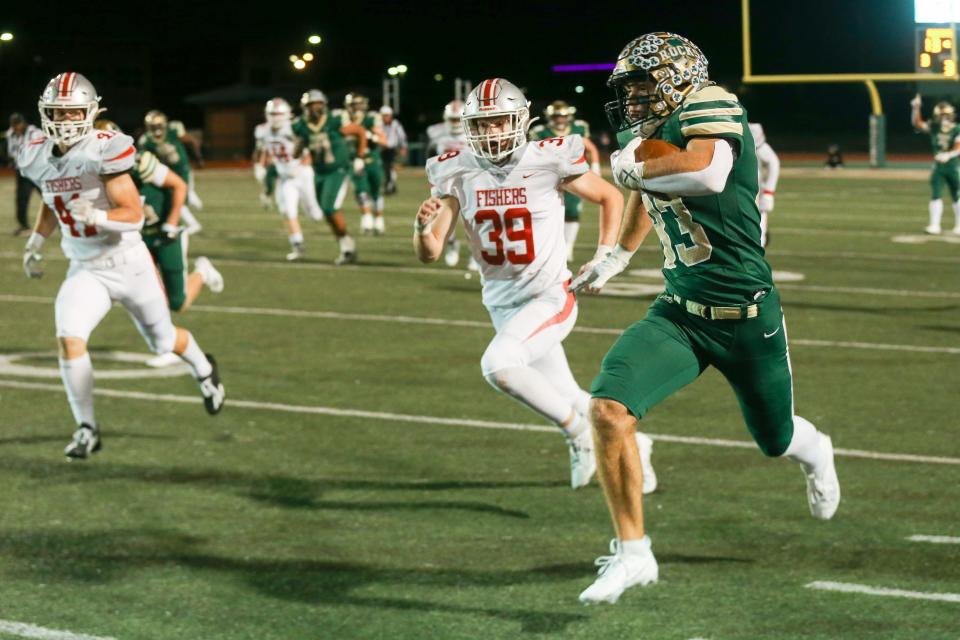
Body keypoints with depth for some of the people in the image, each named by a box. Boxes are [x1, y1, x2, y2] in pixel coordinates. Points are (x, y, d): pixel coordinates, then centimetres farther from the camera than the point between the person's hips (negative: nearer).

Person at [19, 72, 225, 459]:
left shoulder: (104, 152, -21)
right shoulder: (38, 158, -3)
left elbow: (134, 215, -23)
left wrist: (97, 217, -39)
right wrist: (35, 244, 10)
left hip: (128, 263, -3)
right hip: (85, 271, 3)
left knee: (163, 340, 17)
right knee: (69, 340, -20)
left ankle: (204, 369, 51)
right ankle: (87, 429, -6)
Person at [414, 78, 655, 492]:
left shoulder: (548, 162, -15)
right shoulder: (458, 173, -5)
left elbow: (610, 197, 2)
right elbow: (429, 254, -8)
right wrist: (423, 227, -30)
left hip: (550, 298, -5)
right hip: (501, 303, 5)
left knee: (498, 365, -30)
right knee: (567, 401, 15)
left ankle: (578, 431, -7)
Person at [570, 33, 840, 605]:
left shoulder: (711, 107, -17)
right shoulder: (649, 137, 5)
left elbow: (707, 173, -39)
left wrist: (635, 169, -23)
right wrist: (618, 257, 41)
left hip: (746, 315, -5)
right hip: (679, 315, 5)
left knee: (776, 440, 17)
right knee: (609, 409, -18)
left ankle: (813, 452, 58)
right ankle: (633, 554, -6)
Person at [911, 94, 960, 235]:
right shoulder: (933, 128, 0)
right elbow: (917, 123, -11)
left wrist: (948, 155, -38)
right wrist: (916, 108, -24)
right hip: (938, 166, 2)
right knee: (936, 195, -4)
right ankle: (935, 225, -2)